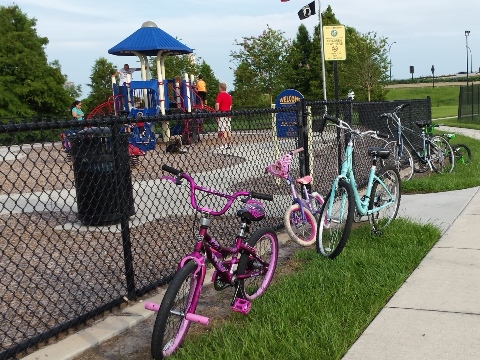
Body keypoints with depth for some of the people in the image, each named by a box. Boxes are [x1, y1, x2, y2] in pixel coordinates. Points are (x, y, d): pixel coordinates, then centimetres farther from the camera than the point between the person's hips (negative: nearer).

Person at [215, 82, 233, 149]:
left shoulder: (220, 95, -9)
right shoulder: (229, 95, 14)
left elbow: (217, 104, -19)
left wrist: (216, 111, -8)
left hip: (222, 114, -7)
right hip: (228, 114, 7)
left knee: (223, 131, -8)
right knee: (228, 130, 9)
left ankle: (224, 145, -11)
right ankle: (229, 144, 12)